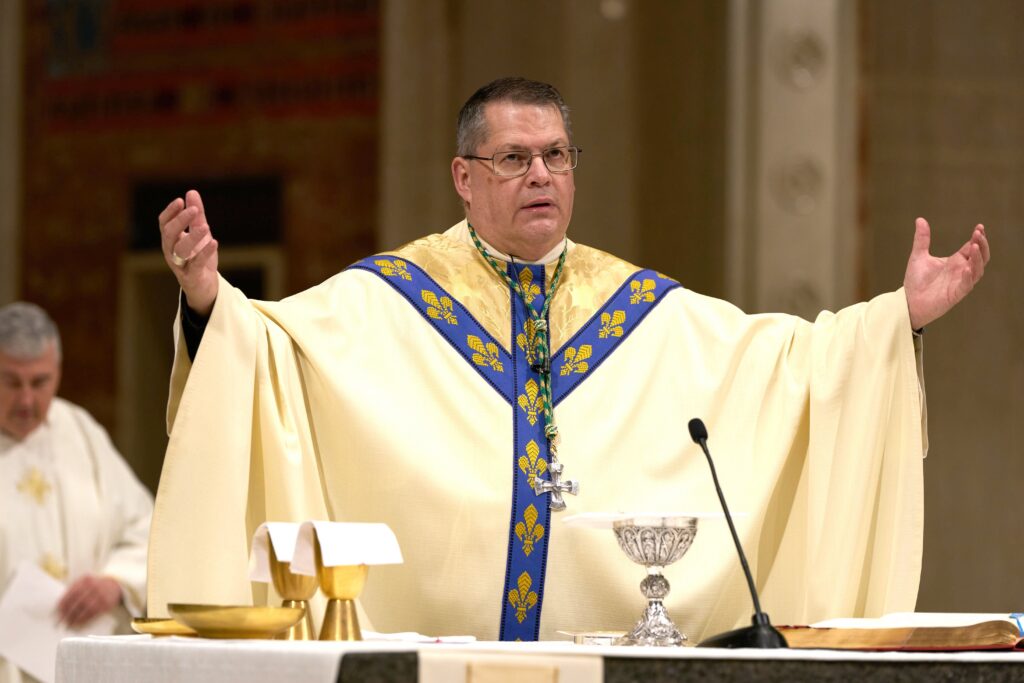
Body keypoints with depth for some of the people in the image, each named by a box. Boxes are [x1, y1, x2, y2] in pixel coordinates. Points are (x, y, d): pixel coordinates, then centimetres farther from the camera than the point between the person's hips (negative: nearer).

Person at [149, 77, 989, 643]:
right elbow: (270, 342, -5)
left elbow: (787, 356, 11)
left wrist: (900, 317, -1)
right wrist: (210, 302, -25)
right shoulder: (383, 299, 6)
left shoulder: (651, 312, 14)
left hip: (613, 639, 2)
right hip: (430, 642, -2)